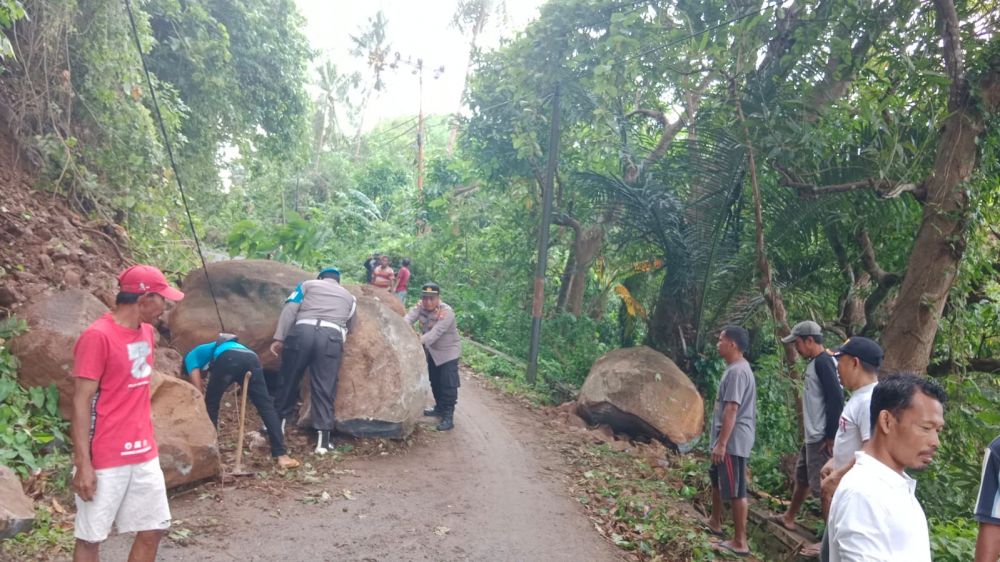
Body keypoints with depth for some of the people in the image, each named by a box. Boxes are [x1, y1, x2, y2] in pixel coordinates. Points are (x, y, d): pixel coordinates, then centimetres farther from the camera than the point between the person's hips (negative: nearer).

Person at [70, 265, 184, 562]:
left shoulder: (146, 331, 7)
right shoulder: (97, 336, -16)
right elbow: (81, 402, -16)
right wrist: (83, 464, -18)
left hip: (144, 454, 8)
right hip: (104, 461, -7)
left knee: (153, 529, 12)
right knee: (90, 538, 8)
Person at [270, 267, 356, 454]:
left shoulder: (308, 284, 23)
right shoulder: (349, 297, 30)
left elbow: (290, 310, 9)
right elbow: (349, 325, 34)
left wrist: (279, 337, 5)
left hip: (303, 331, 0)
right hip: (332, 336, 1)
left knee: (289, 380, 15)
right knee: (324, 388, 2)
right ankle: (323, 438, -3)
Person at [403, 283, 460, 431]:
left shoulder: (446, 312, -28)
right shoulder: (420, 307, -10)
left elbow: (436, 332, -39)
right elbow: (409, 317, -28)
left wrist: (419, 340, -53)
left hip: (447, 350, -6)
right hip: (431, 350, 7)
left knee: (448, 383, -11)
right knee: (434, 381, 18)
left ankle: (448, 416, -7)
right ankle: (440, 408, 35)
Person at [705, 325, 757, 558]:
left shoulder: (737, 371, -21)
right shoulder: (736, 368, 12)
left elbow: (732, 410, -25)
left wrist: (721, 443, -24)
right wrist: (719, 441, 25)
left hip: (733, 441, -11)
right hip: (729, 439, 11)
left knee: (735, 490, -3)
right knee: (717, 479, 25)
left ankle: (740, 542, 4)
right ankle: (715, 522, 41)